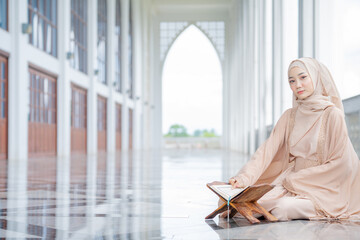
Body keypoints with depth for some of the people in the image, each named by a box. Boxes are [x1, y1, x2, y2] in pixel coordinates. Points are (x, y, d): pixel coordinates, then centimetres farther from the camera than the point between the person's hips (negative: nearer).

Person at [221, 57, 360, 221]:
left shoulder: (332, 115, -9)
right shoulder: (290, 116, 8)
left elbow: (340, 164, -12)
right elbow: (268, 149, -2)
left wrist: (294, 179, -11)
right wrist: (244, 177, -19)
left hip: (323, 189, -3)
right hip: (290, 182, 4)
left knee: (283, 208, -30)